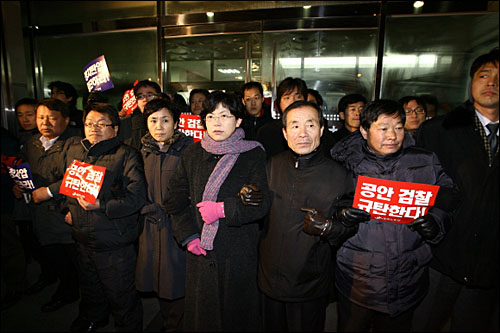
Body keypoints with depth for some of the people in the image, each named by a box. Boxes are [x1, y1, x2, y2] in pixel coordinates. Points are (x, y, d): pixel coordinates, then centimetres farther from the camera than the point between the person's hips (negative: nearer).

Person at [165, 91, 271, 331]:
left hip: (239, 253, -2)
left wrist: (223, 209, -19)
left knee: (237, 313, 14)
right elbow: (176, 200, 4)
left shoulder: (253, 155, -5)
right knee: (200, 309, 18)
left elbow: (261, 205, -11)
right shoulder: (192, 154, 4)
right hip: (200, 251, 3)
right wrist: (188, 237, -5)